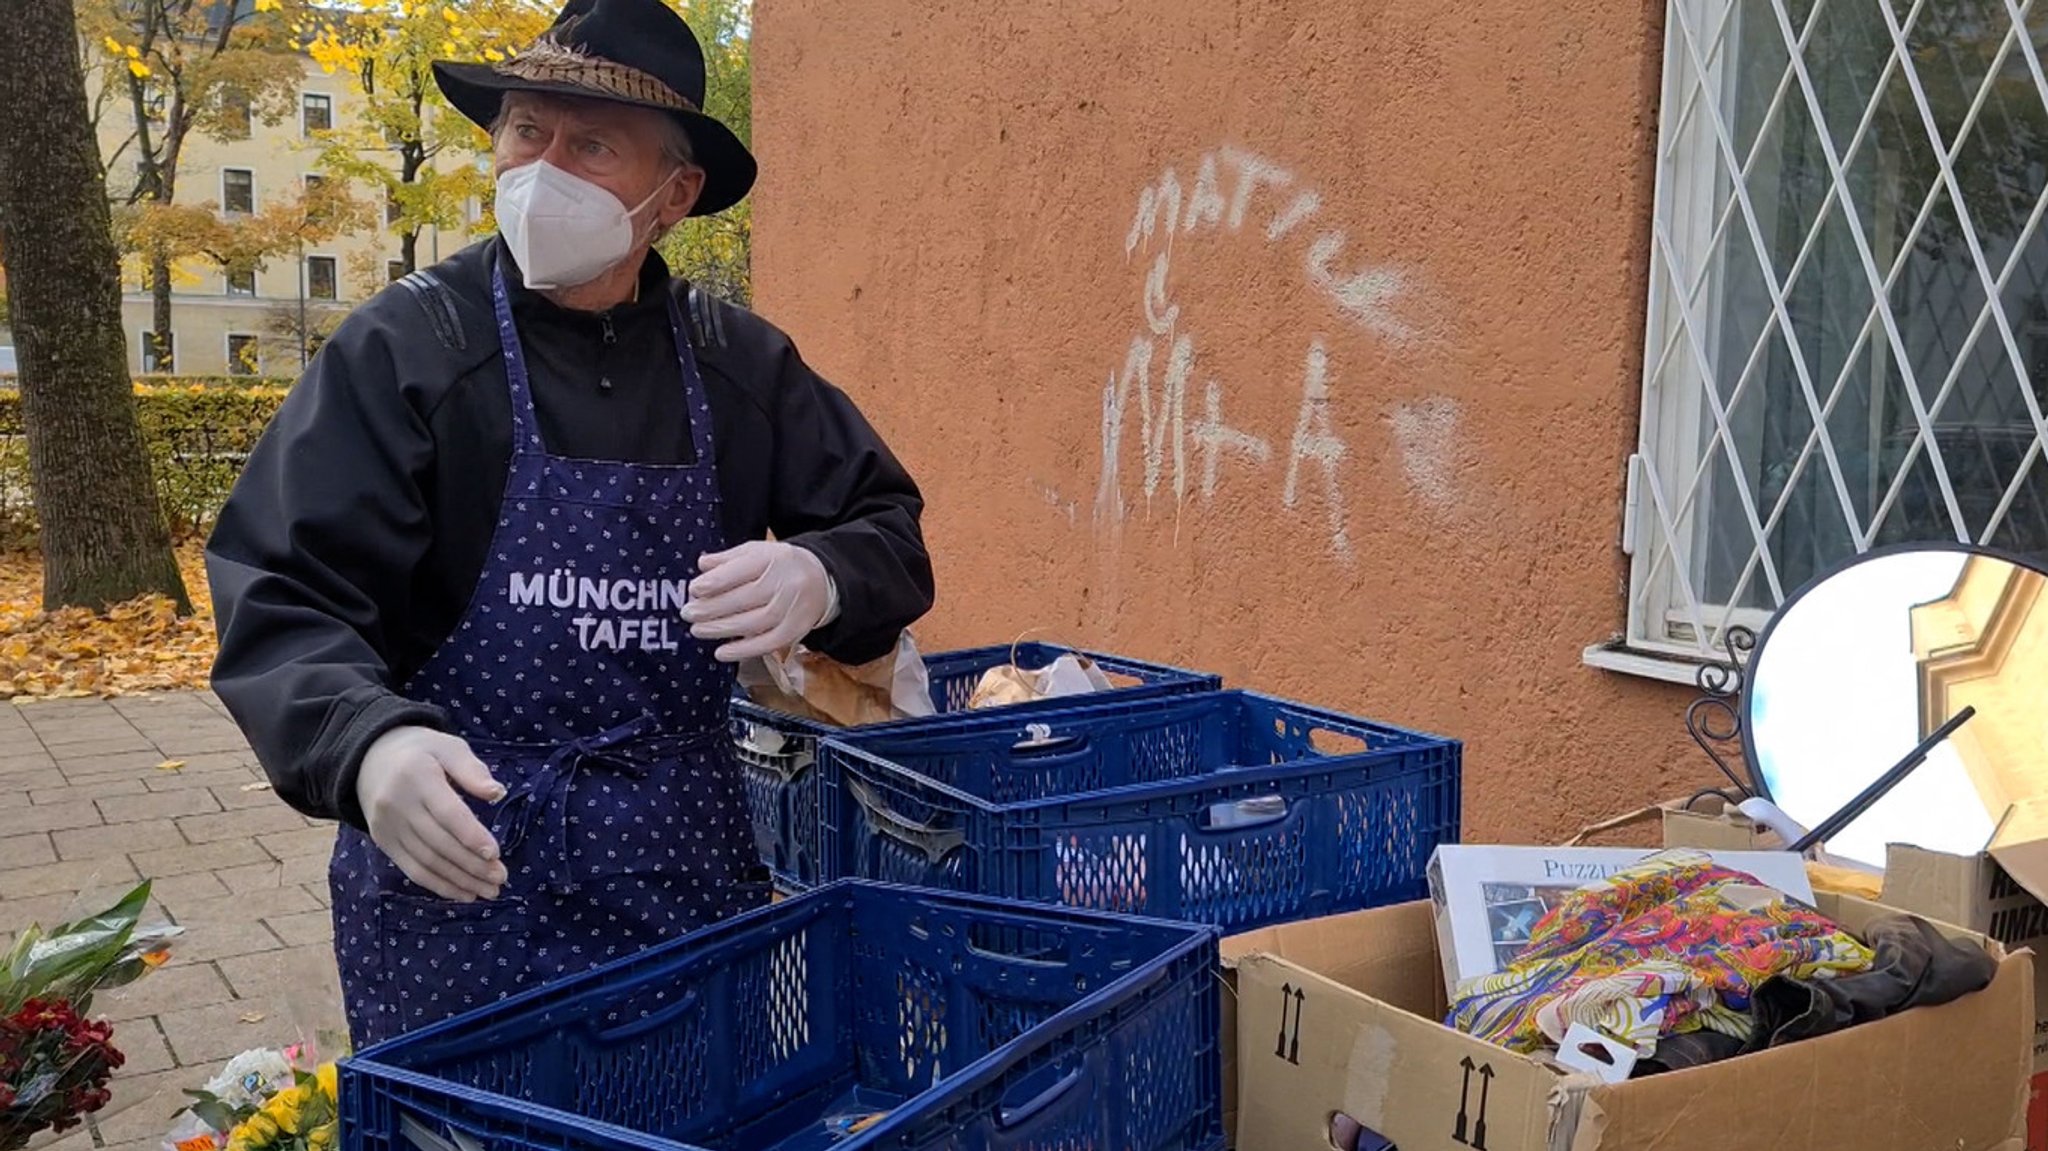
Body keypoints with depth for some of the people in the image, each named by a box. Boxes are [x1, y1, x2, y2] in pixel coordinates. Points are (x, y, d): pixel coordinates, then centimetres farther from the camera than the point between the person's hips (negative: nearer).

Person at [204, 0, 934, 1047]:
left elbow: (888, 532, 8)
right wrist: (372, 744, -31)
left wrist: (817, 579, -16)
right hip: (456, 885, -3)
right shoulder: (405, 347, -6)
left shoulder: (740, 364, 4)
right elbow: (282, 600, -10)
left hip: (692, 880, 4)